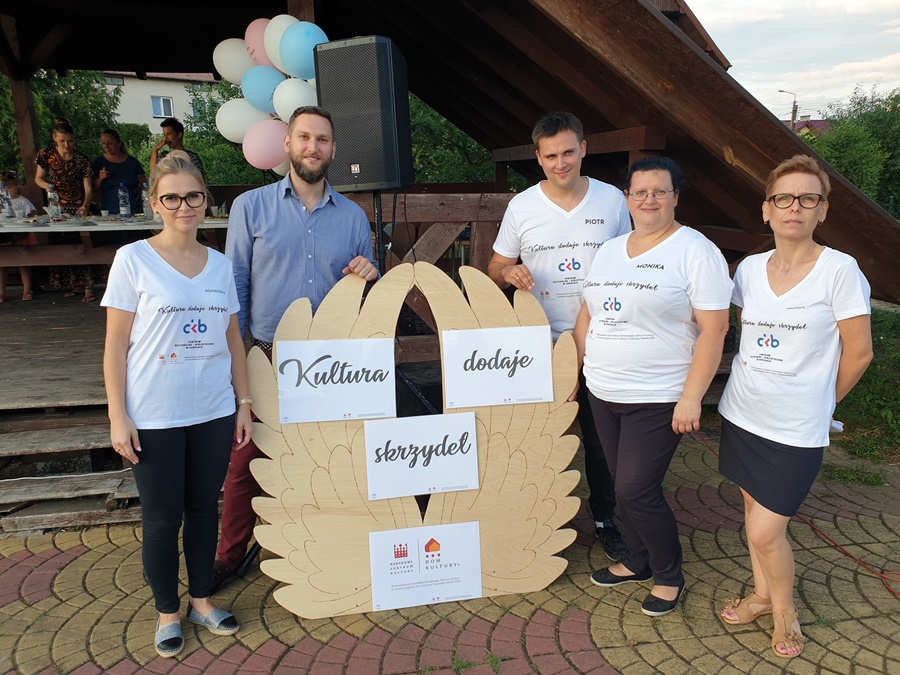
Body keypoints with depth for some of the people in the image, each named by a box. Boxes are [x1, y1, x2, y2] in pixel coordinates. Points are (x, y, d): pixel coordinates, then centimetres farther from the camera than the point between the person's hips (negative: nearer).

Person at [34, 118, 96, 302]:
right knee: (61, 244, 4)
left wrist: (85, 206, -27)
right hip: (57, 207, 3)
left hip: (78, 208, -3)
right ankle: (73, 285, 13)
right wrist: (47, 186, -13)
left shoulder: (81, 160, -8)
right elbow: (38, 178, 10)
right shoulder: (47, 155, -1)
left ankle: (88, 287, -13)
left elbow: (88, 187, -10)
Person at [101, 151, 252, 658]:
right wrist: (118, 416, -9)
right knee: (163, 518, 8)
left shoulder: (221, 265, 6)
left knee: (205, 507, 15)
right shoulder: (133, 260, -6)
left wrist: (244, 404, 8)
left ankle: (202, 600, 34)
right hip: (154, 419, -3)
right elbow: (116, 344, -5)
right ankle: (168, 613, 29)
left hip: (214, 413, 4)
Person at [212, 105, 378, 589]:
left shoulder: (353, 216, 8)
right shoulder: (251, 207, 2)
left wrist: (368, 274, -8)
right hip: (267, 356, -1)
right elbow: (235, 286, 3)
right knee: (247, 458, 7)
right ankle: (231, 553, 28)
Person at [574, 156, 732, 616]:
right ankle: (637, 561, 37)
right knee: (624, 487, 16)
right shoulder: (609, 251, 10)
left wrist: (691, 397, -18)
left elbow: (713, 329, -14)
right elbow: (587, 316, 16)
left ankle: (669, 575, 22)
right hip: (603, 394, 6)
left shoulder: (695, 252, -10)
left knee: (637, 491, -4)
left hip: (658, 399, -6)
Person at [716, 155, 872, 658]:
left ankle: (785, 612, 26)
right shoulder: (749, 269, 2)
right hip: (742, 414, 5)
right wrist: (757, 383, 10)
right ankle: (763, 596, 39)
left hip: (797, 429, -5)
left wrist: (816, 402, 4)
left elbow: (859, 353, -7)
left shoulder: (839, 270, -12)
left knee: (765, 531, -2)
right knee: (755, 513, 17)